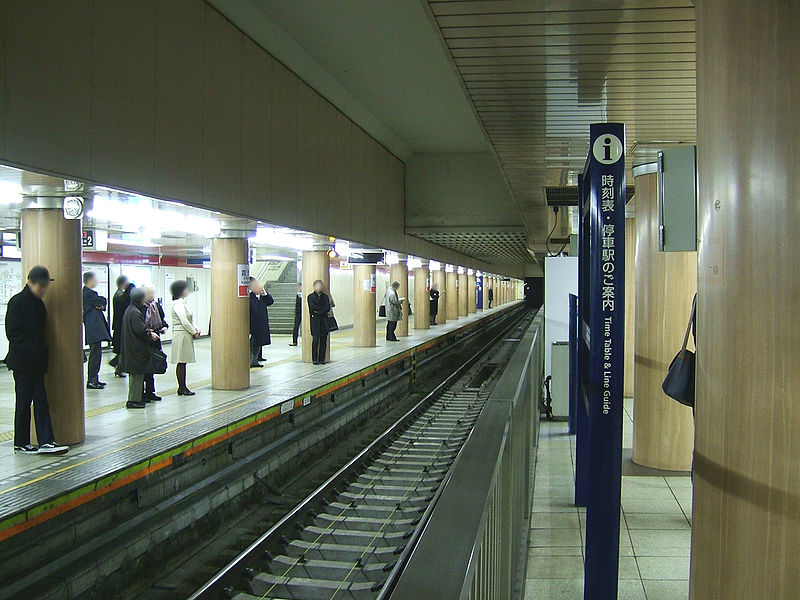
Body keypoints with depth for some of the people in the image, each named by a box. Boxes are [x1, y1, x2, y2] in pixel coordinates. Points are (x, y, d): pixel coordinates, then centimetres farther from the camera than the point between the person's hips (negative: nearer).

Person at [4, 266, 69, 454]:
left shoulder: (38, 304, 14)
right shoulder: (17, 302, -9)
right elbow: (13, 333, -14)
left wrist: (42, 354, 7)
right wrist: (31, 350, -19)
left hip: (37, 361, 7)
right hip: (22, 361, -7)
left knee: (41, 400, 3)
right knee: (24, 401, 0)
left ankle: (46, 441, 2)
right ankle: (21, 443, 10)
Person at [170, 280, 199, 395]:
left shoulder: (182, 303, 16)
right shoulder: (178, 304, -15)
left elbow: (189, 319, 19)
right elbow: (184, 322, -19)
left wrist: (196, 329, 5)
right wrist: (194, 333, -10)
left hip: (186, 335, 10)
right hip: (181, 335, -10)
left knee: (183, 362, 10)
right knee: (181, 362, -4)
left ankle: (183, 387, 14)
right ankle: (182, 388, 1)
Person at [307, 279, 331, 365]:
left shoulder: (325, 296, 15)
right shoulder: (311, 296, 6)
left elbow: (328, 308, 1)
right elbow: (312, 307, -9)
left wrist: (318, 311, -9)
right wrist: (323, 308, -4)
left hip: (324, 319, 3)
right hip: (314, 319, -3)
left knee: (323, 339, 0)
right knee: (316, 339, -8)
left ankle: (322, 359, 5)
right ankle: (314, 359, -3)